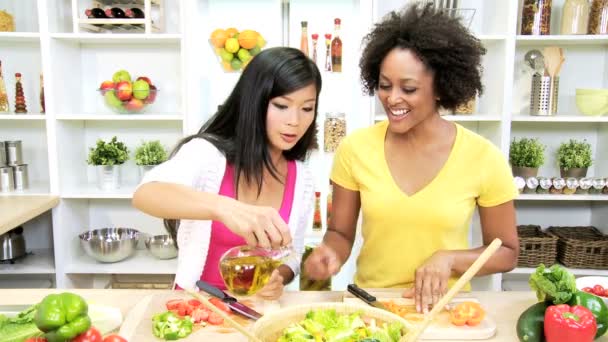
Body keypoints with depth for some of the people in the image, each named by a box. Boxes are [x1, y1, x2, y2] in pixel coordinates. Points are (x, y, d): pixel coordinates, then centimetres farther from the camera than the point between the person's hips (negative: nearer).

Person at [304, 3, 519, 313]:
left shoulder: (484, 159, -10)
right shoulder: (355, 148, -8)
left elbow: (506, 252, 1)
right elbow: (341, 233, 3)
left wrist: (449, 258, -15)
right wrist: (330, 254, -18)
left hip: (443, 307, -1)